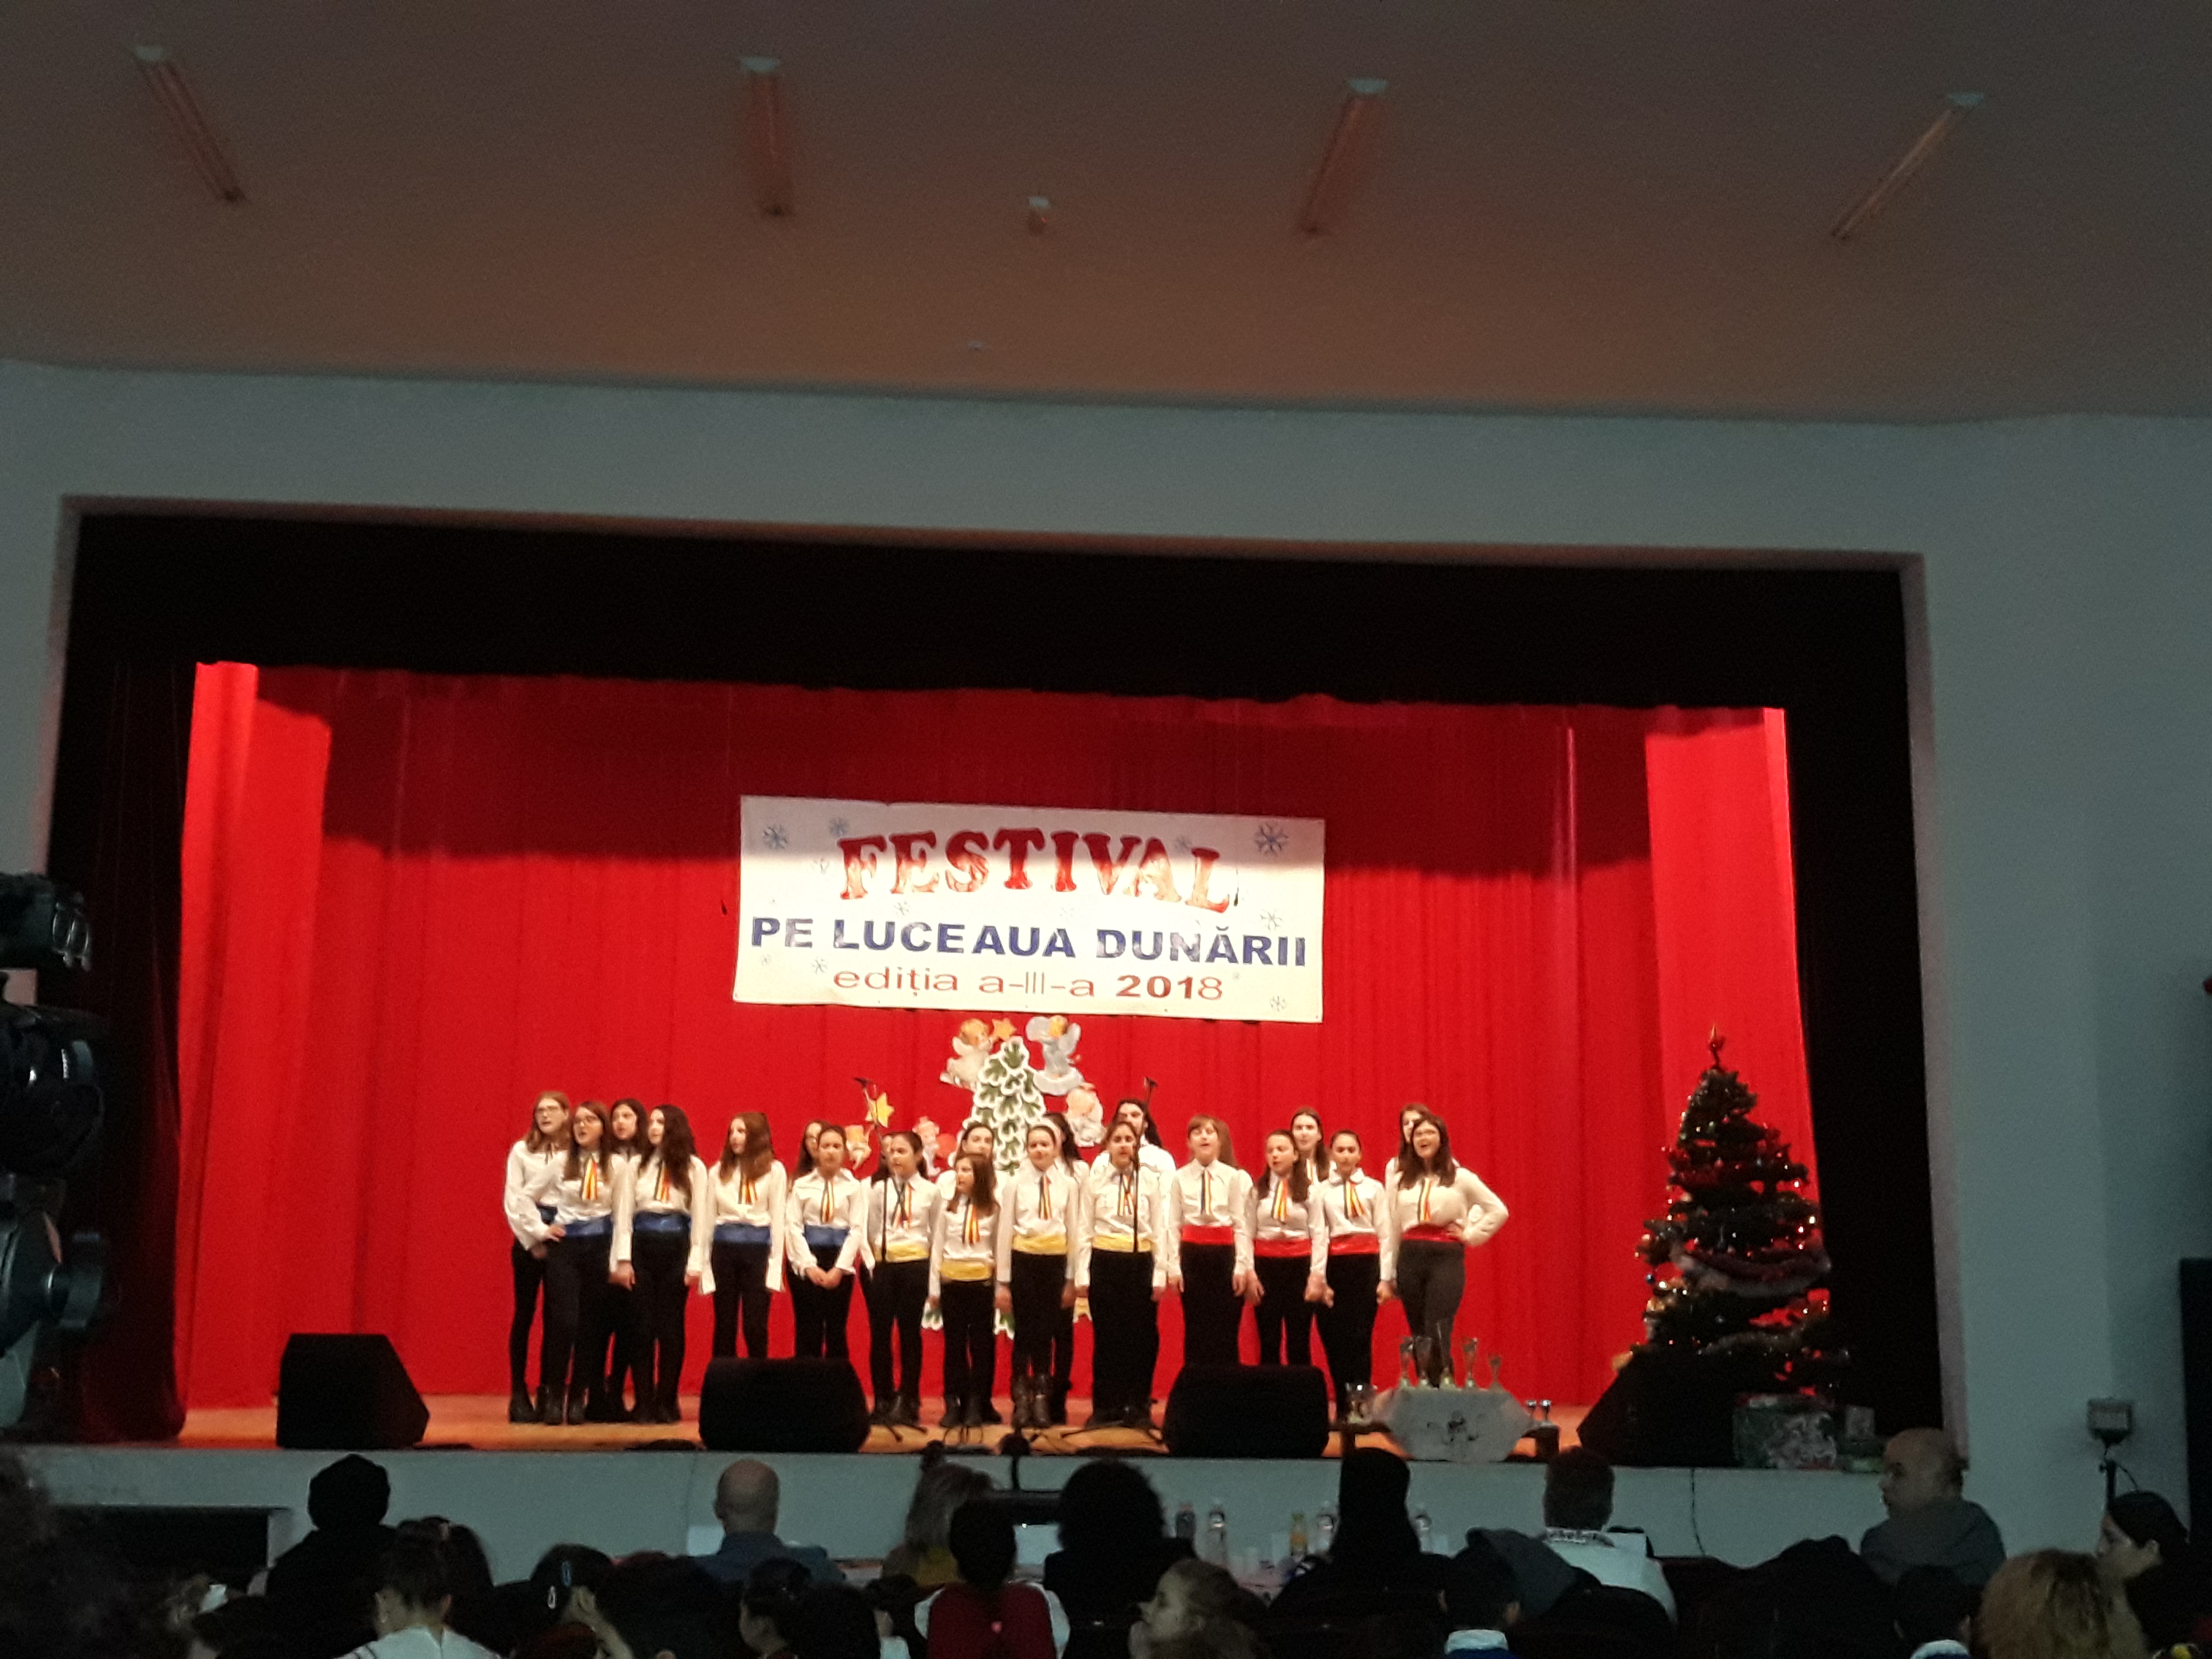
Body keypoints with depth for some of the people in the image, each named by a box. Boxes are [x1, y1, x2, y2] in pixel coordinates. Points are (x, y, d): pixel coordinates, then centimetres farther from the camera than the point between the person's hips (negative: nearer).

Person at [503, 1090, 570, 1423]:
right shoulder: (522, 1152, 2)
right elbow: (514, 1200, -1)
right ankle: (519, 1394, 7)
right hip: (529, 1238, -1)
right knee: (525, 1314, 2)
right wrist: (538, 1233, -8)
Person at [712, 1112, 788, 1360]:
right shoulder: (719, 1169, 8)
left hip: (757, 1248, -3)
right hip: (724, 1248, 3)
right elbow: (710, 1217, 8)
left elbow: (777, 1219, -1)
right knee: (724, 1324, 7)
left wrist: (775, 1267, -4)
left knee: (755, 1325, 0)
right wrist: (705, 1263, 5)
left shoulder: (774, 1170, 0)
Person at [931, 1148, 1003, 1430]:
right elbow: (937, 1248, 6)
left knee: (981, 1345, 1)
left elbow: (999, 1250, 4)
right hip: (952, 1281, 1)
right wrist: (934, 1287, 3)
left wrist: (1000, 1289, 2)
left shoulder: (993, 1210, 1)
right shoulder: (947, 1207, 4)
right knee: (954, 1345, 4)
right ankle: (953, 1404, 10)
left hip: (981, 1282, -1)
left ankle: (975, 1406, 7)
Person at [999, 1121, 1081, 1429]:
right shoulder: (1016, 1184, 2)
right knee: (1025, 1332, 1)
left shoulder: (1068, 1184, 3)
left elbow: (1074, 1231, 5)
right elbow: (1005, 1232, 2)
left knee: (1047, 1333, 3)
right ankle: (1023, 1403, 9)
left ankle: (1043, 1403, 11)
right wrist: (1003, 1281, 0)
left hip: (1056, 1262, 1)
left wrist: (1072, 1278, 2)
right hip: (1024, 1261, -1)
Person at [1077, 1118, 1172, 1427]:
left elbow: (1160, 1230, 5)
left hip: (1140, 1263, 1)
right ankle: (1106, 1408, 11)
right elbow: (1084, 1231, 3)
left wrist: (1160, 1274, 0)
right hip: (1105, 1263, -1)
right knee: (1106, 1336, 2)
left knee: (1141, 1336, 2)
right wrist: (1082, 1275, -2)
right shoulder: (1095, 1181, 3)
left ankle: (1138, 1408, 12)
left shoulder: (1151, 1181, 4)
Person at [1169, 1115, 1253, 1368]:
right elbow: (1173, 1225, 2)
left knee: (1225, 1331, 0)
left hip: (1225, 1255, -1)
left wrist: (1242, 1266, -6)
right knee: (1195, 1331, 5)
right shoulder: (1180, 1178, 4)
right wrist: (1173, 1267, -3)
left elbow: (1242, 1225, 0)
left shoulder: (1235, 1177, 1)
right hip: (1192, 1255, 1)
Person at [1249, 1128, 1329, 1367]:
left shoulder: (1311, 1188, 1)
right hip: (1265, 1264, 2)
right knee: (1268, 1339, 5)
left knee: (1299, 1339, 2)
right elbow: (1248, 1233, 4)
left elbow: (1319, 1234, -2)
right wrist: (1249, 1272, -5)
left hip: (1299, 1264, -2)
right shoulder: (1257, 1190, 7)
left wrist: (1317, 1274, -9)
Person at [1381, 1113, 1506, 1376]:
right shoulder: (1401, 1180, 12)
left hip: (1446, 1258, -4)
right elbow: (1393, 1229, 11)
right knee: (1418, 1334, 7)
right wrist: (1389, 1275, 9)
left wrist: (1470, 1235, -2)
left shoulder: (1460, 1177, 3)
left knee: (1437, 1334, -14)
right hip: (1410, 1258, 4)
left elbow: (1499, 1210, 4)